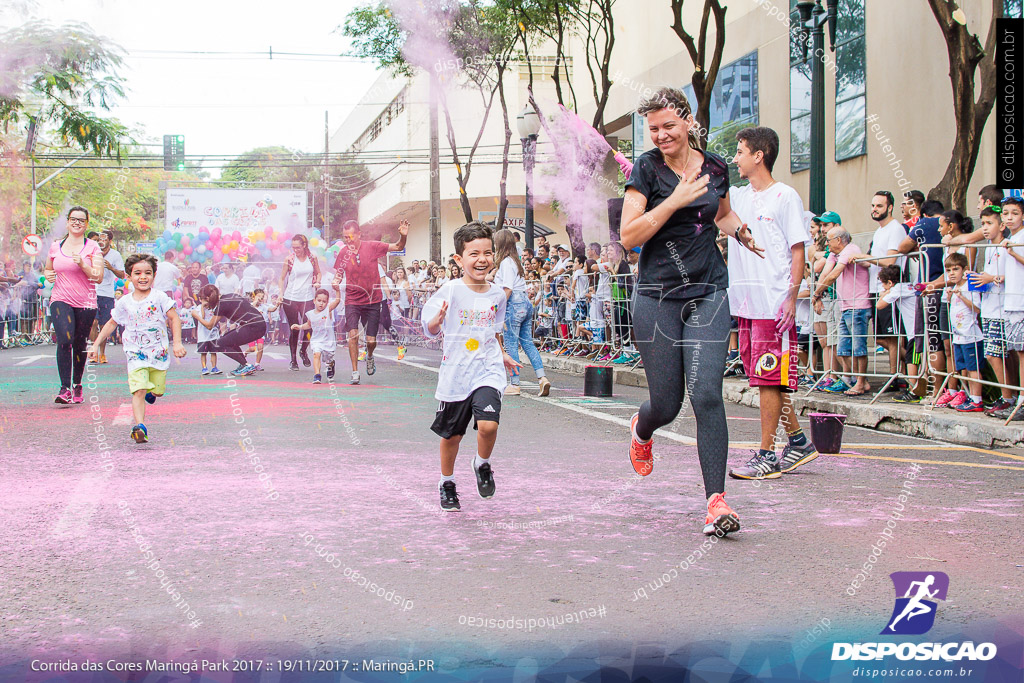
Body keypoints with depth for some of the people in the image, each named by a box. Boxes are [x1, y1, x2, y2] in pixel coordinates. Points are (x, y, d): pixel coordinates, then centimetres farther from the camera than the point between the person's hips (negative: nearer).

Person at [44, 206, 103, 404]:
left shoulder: (92, 247, 1)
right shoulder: (56, 247, 9)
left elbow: (98, 277, -5)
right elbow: (47, 269, 25)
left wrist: (82, 264, -20)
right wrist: (48, 275, 2)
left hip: (86, 303, 0)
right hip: (61, 300, 0)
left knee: (80, 346, 8)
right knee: (64, 340, -20)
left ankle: (77, 385, 28)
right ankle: (64, 388, -21)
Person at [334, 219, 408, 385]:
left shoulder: (372, 247, -7)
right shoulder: (343, 253, -3)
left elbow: (398, 247, 1)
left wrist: (403, 236, -20)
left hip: (372, 301, 0)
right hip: (352, 301, 0)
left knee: (371, 341, 1)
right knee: (353, 334, -18)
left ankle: (369, 356, 37)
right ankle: (355, 372, -9)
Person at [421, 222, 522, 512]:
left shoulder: (497, 294, 3)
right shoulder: (451, 291, -10)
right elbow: (430, 329, -9)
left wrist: (502, 356, 18)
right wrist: (437, 320, -29)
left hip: (488, 371, 1)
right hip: (455, 373, -1)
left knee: (488, 425, -20)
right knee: (451, 434, 11)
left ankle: (482, 464, 12)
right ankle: (447, 483, 36)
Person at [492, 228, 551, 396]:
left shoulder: (505, 262, -10)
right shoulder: (516, 260, 18)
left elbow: (508, 289, -16)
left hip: (514, 305, -9)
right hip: (526, 303, 9)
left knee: (511, 345, -3)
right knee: (527, 343, 8)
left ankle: (514, 384, -1)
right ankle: (542, 377, -2)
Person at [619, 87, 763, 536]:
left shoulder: (715, 167, 8)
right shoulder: (647, 169, -3)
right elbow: (629, 236, -11)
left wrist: (738, 230, 6)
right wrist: (676, 200, -17)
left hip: (707, 293, 2)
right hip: (657, 297, -2)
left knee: (706, 394, -12)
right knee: (666, 403, 5)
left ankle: (716, 501, -9)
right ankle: (641, 430, 43)